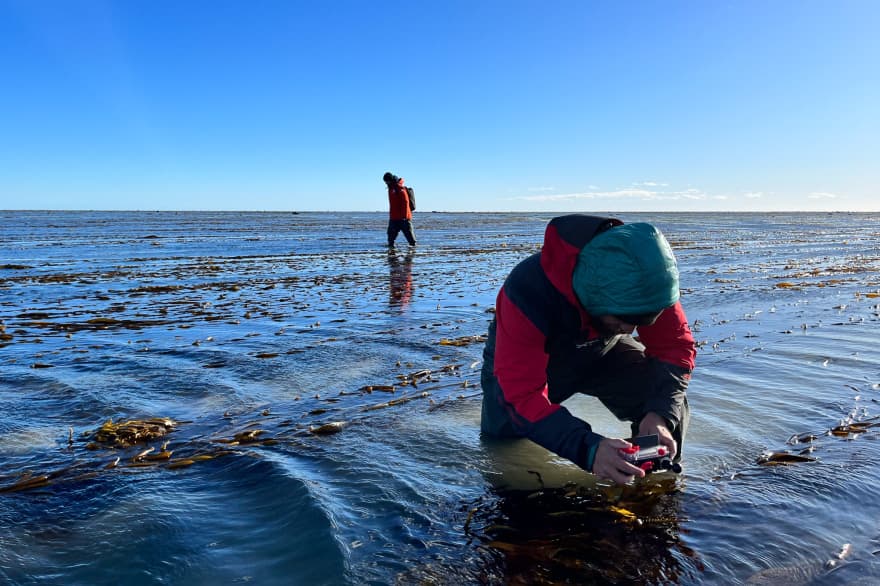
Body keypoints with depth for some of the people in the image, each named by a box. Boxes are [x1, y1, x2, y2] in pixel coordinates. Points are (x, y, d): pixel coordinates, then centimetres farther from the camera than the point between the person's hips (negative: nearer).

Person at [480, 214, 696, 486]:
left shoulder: (646, 282, -30)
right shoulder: (528, 290, -43)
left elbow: (675, 346, -19)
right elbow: (521, 394, -43)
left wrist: (660, 415, -38)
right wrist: (587, 448, -58)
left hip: (603, 352, 3)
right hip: (530, 360, -2)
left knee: (672, 406, -17)